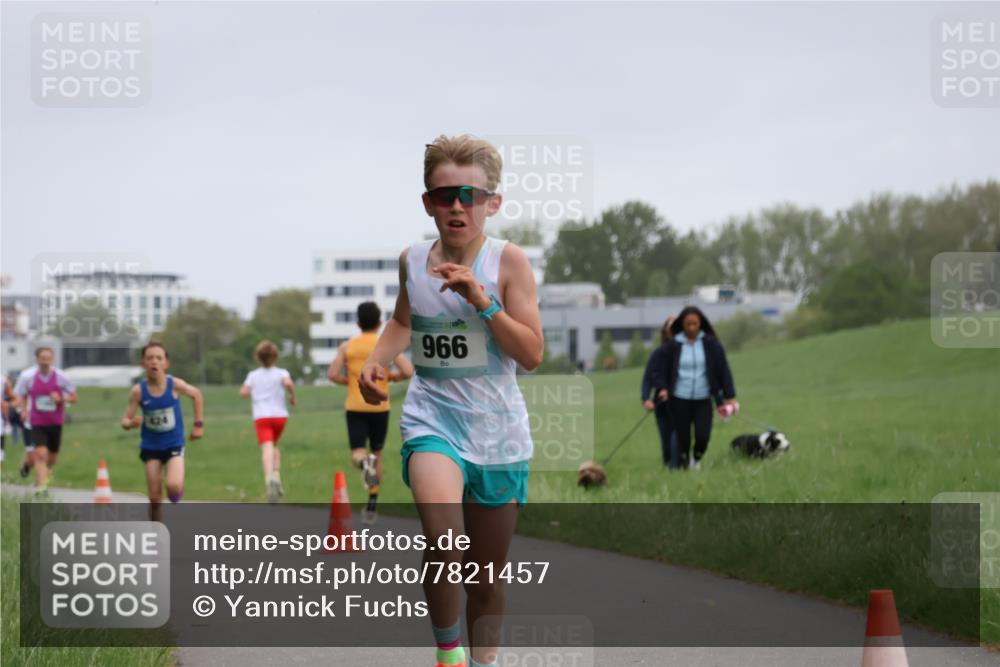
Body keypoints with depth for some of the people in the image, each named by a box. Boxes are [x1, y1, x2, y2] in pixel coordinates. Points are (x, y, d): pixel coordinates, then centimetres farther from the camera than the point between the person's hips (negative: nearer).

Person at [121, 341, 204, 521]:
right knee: (155, 497, -1)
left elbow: (197, 395, 6)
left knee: (173, 486, -22)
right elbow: (125, 421, -11)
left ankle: (176, 499, 15)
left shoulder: (175, 385, -14)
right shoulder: (138, 391, -15)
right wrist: (131, 423, -34)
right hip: (150, 447, 1)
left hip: (174, 445, -1)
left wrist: (199, 424, 4)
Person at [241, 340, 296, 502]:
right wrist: (292, 396, 0)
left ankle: (269, 478, -41)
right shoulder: (281, 373, 5)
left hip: (261, 416, -1)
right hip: (279, 414, 1)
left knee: (266, 448, -18)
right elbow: (288, 382, -17)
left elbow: (243, 392, 2)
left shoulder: (253, 375, 11)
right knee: (274, 445, 24)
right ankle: (276, 474, 5)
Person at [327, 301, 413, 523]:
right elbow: (408, 371, -12)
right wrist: (392, 377, 9)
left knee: (357, 454, 1)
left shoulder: (347, 346, 2)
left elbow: (332, 374, -6)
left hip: (355, 407, 0)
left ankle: (365, 463, -38)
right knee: (377, 455, 15)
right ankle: (371, 507, 14)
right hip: (379, 407, 0)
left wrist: (351, 381, 12)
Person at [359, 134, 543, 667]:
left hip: (497, 430, 0)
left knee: (487, 572, 11)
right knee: (443, 533, -28)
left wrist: (481, 300, -20)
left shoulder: (508, 261, -6)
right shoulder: (413, 260, 3)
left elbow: (532, 355, -10)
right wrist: (376, 361, 7)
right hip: (432, 417, 0)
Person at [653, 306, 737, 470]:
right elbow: (660, 371, 5)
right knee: (683, 437, 1)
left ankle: (697, 458, 22)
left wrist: (729, 396, -1)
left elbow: (723, 370, 2)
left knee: (703, 436, -11)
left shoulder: (711, 344, -1)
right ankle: (685, 464, 24)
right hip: (680, 400, 0)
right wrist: (662, 388, -14)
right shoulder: (673, 346, -1)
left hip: (703, 400, 0)